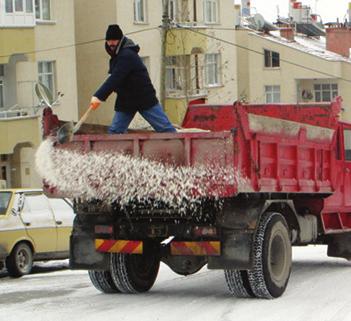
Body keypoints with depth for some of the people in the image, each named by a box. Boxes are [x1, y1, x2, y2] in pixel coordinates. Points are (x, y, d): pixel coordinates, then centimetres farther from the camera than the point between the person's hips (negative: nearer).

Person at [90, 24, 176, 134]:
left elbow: (115, 78, -31)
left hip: (145, 99, -9)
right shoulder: (117, 55, 9)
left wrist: (99, 96, -39)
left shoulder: (127, 55, -21)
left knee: (164, 128, -4)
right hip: (125, 101, 9)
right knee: (114, 131, 0)